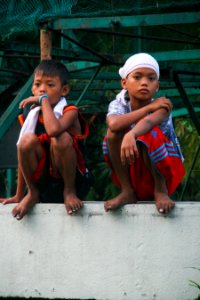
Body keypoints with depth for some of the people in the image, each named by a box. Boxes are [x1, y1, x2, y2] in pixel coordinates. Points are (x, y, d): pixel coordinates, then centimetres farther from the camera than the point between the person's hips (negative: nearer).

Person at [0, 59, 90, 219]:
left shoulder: (70, 111, -15)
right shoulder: (31, 115, -2)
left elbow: (53, 129, -42)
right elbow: (24, 154, 3)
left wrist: (44, 100, -28)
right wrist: (18, 196, 4)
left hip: (67, 171, -4)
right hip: (41, 173, 4)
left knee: (61, 138, -33)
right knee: (28, 140, -25)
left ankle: (70, 190, -10)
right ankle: (33, 193, -4)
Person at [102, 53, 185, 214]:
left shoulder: (162, 106, -17)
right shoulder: (119, 105, -8)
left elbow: (149, 121, -42)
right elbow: (114, 124, -34)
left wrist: (131, 135, -64)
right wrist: (149, 107, -28)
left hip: (164, 170, -3)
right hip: (134, 173, 3)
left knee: (148, 134, -32)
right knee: (114, 133, -22)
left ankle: (161, 189, -13)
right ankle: (127, 192, -12)